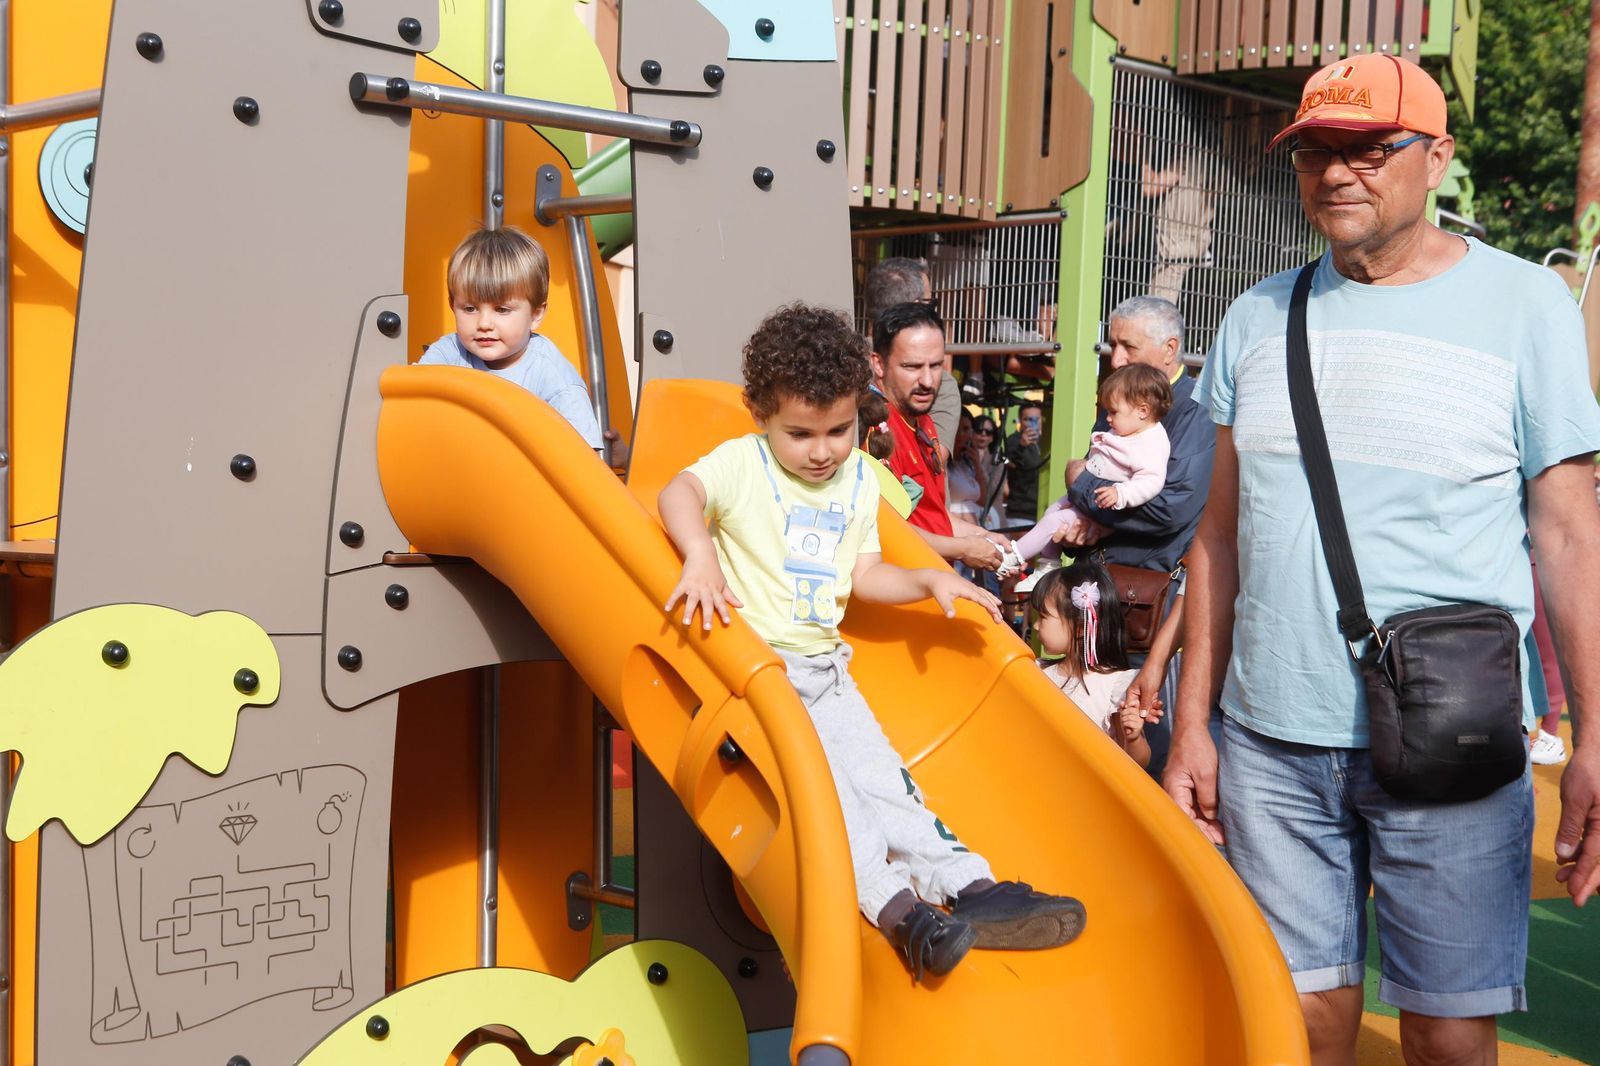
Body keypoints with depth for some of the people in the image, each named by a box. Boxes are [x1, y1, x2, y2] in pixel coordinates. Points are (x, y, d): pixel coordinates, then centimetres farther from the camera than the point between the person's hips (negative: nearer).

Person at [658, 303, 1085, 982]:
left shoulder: (858, 480, 12)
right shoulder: (743, 462, -6)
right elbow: (680, 491, -26)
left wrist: (929, 582, 2)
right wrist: (700, 556, -44)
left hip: (824, 669, 6)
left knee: (873, 766, -5)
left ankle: (968, 886, -14)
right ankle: (894, 903, -31)